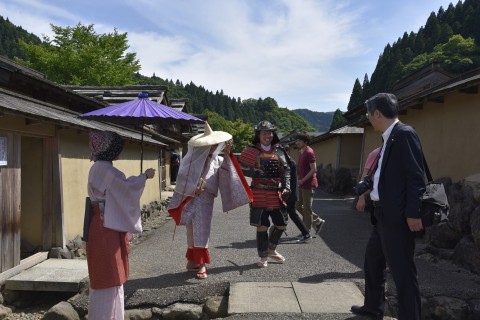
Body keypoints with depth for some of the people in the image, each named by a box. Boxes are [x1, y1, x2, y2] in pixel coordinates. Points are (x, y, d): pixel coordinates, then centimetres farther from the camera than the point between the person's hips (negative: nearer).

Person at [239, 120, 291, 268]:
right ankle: (263, 256, 16)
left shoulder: (279, 152, 9)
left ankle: (271, 249, 34)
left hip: (276, 194, 4)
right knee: (262, 226, 0)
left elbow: (286, 170, 6)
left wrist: (286, 187, -7)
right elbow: (244, 168, -8)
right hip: (259, 193, -4)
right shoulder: (252, 151, 0)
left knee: (281, 224, 11)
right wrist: (261, 173, -23)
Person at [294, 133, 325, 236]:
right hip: (302, 185, 10)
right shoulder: (300, 152, 14)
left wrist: (302, 180, -20)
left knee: (307, 208, -2)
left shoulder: (309, 152, -14)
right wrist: (300, 180, 13)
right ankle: (318, 221, 26)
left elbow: (313, 169, -20)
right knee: (299, 205, 14)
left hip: (308, 184, -10)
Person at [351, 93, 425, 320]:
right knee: (372, 261, 22)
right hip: (384, 214, 11)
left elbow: (416, 176, -19)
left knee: (402, 271, -2)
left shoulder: (405, 134, -14)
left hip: (398, 216, -11)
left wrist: (414, 213, -22)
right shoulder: (389, 138, 14)